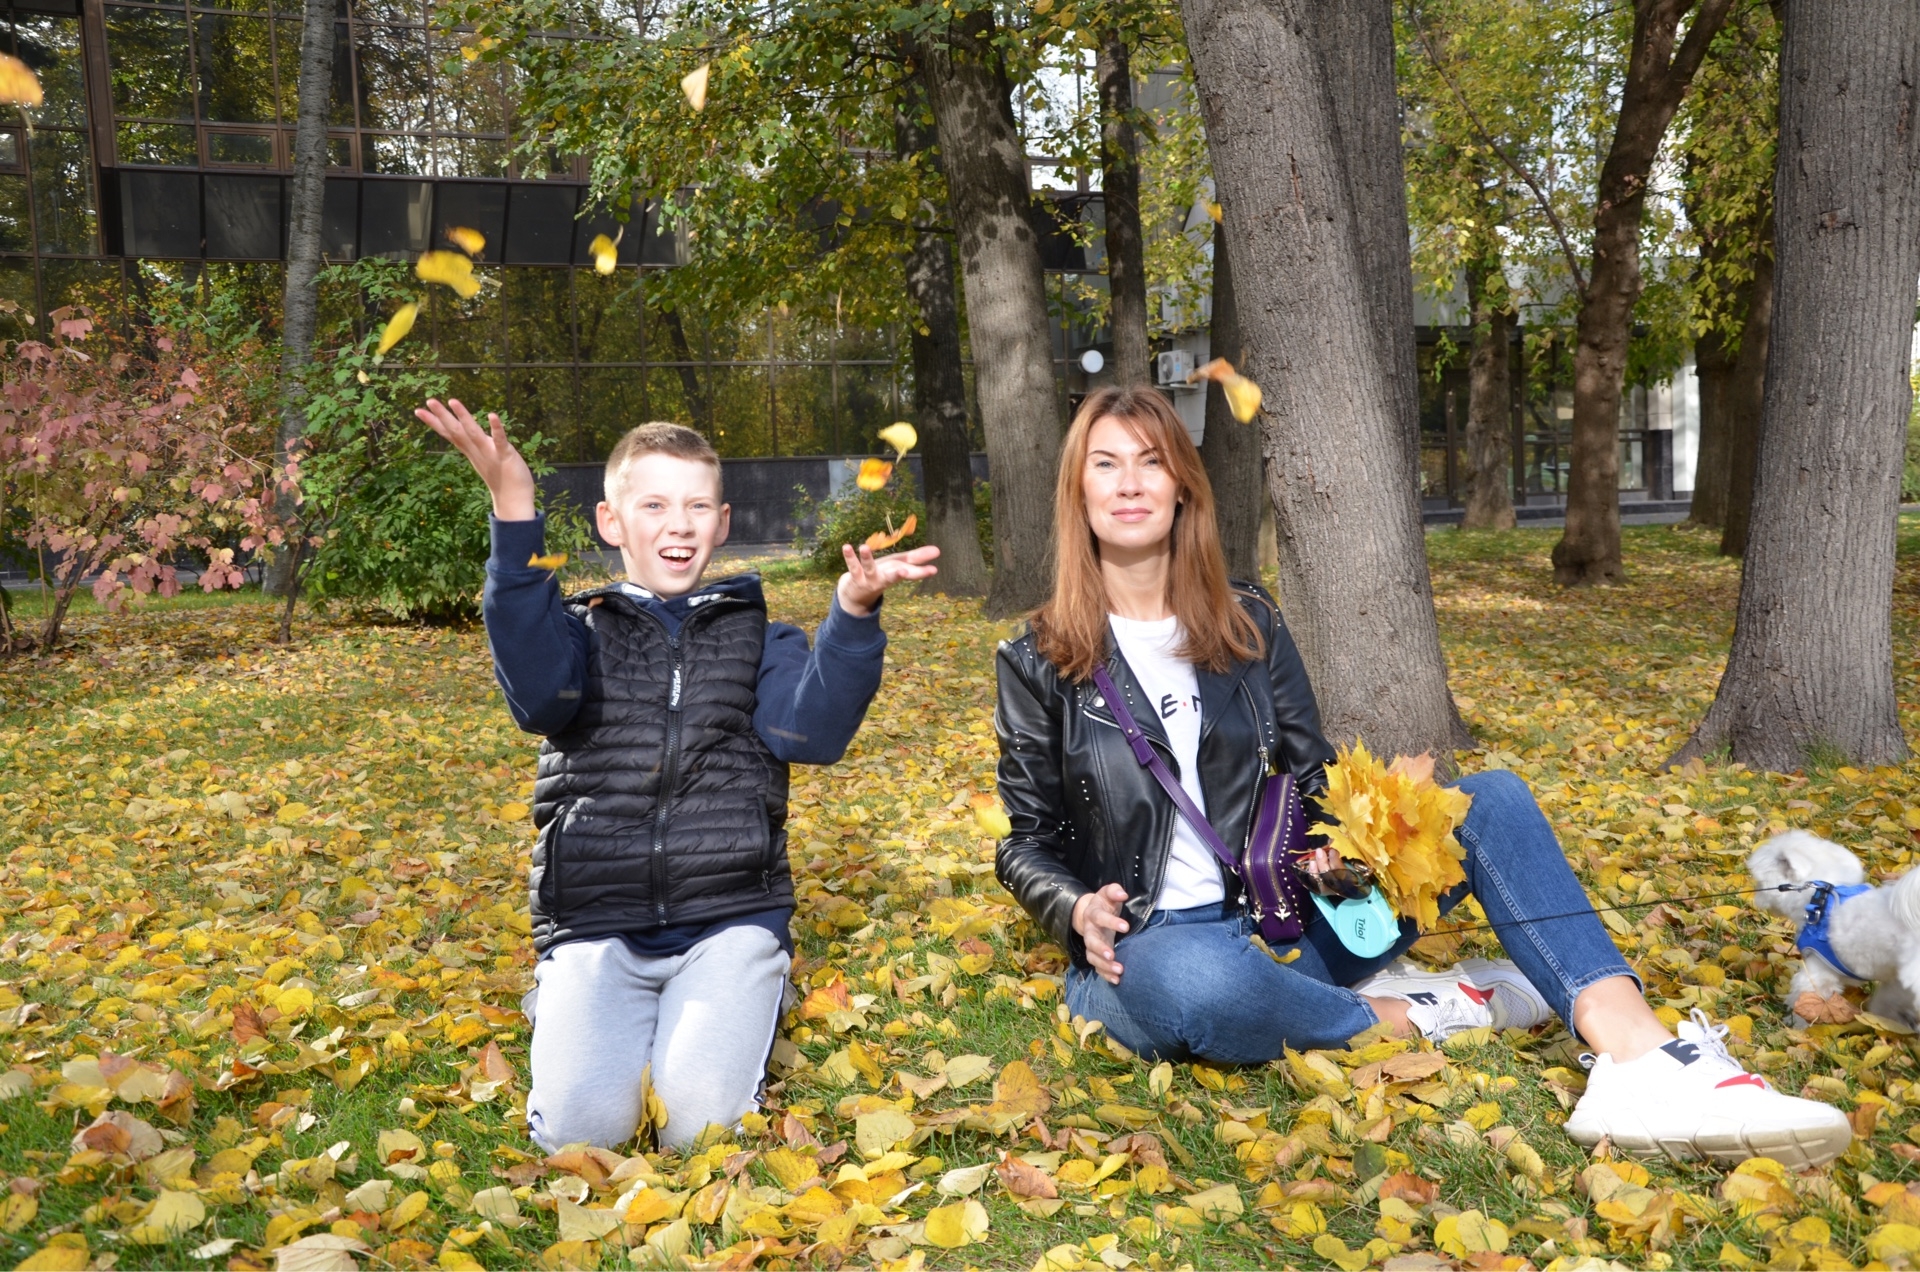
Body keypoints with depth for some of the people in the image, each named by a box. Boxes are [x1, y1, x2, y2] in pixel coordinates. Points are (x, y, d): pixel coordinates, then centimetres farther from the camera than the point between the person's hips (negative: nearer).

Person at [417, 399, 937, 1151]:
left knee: (703, 1121, -22)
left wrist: (853, 613, -24)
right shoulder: (581, 632, 11)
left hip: (729, 918, 0)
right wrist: (515, 521, -23)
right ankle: (631, 1024, 11)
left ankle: (737, 1010, 10)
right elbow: (539, 695, -14)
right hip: (596, 925, 1)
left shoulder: (758, 638, 12)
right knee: (580, 1127, -20)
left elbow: (813, 731, -7)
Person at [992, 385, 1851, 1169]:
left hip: (1278, 918, 4)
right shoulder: (1038, 662, -1)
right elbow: (1028, 844, 3)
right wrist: (1077, 911, -19)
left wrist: (1329, 838, -10)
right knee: (1194, 981, -42)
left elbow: (1313, 774, 13)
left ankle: (1641, 1057, -31)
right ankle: (1411, 1014, -15)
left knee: (1491, 800, -11)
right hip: (1144, 947, -4)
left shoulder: (1246, 623, 8)